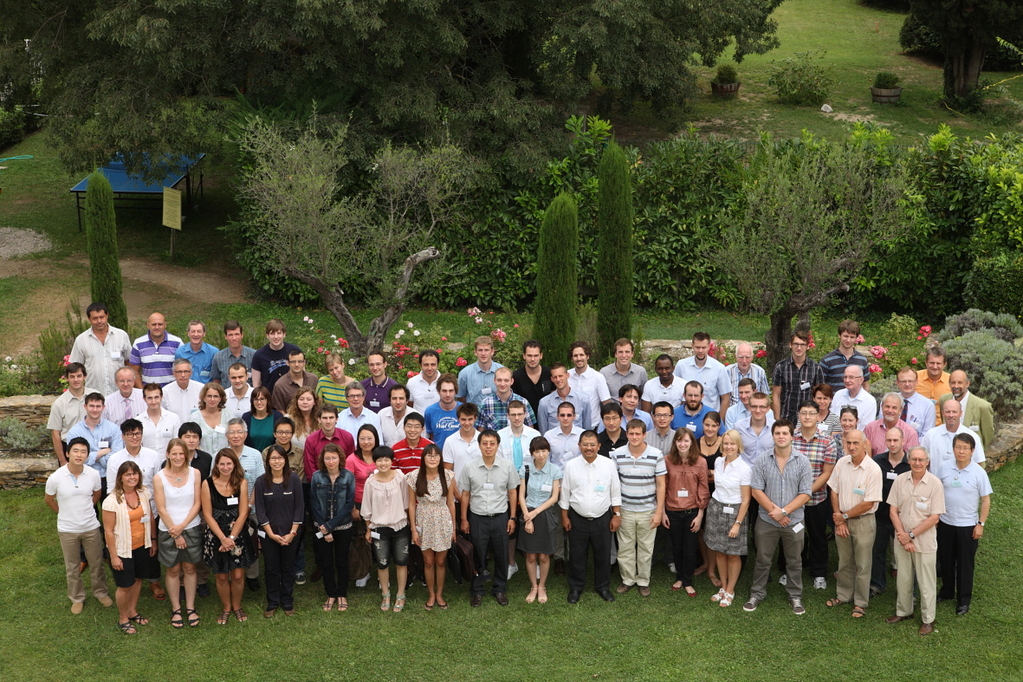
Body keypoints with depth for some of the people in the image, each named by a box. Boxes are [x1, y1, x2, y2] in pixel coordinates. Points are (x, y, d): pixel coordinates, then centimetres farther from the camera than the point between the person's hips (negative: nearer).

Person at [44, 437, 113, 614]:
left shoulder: (93, 475, -15)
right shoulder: (55, 478, -20)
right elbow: (49, 500, 0)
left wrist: (84, 510, 9)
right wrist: (66, 513, 7)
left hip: (91, 527, 1)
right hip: (67, 530, -1)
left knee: (96, 563, 16)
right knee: (72, 567, 15)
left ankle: (100, 592, 38)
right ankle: (77, 598, 34)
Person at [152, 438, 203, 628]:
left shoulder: (194, 474, -6)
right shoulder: (159, 478, -10)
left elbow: (197, 503, -4)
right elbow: (161, 509, -9)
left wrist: (182, 526, -14)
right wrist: (175, 534, -9)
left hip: (191, 528, 1)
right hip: (168, 531, -1)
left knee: (189, 568, 11)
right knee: (173, 570, 10)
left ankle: (190, 608, 22)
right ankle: (176, 609, 23)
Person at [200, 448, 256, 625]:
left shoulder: (241, 483, -6)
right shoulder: (208, 484, -9)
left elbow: (243, 513, -7)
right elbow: (207, 514, -8)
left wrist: (232, 537, -13)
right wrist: (223, 538, -13)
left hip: (238, 535, 0)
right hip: (216, 536, 0)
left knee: (238, 575, 5)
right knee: (221, 576, 10)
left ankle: (237, 606, 29)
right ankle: (226, 608, 31)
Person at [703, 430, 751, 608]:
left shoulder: (744, 469, -16)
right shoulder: (718, 462, 1)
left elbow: (745, 500, -13)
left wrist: (737, 523, -15)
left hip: (734, 511, -5)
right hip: (715, 508, 5)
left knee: (733, 554, 5)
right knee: (719, 551, 12)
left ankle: (730, 591, 19)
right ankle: (723, 588, 26)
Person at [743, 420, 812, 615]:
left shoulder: (802, 462, -5)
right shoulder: (762, 461, -4)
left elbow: (805, 494, -8)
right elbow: (756, 490, -7)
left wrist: (784, 511, -16)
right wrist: (774, 511, -14)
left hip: (793, 521, 0)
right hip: (766, 521, 0)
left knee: (794, 562, 13)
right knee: (762, 560, 11)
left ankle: (795, 596, 27)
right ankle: (757, 594, 24)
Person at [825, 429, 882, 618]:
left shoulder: (873, 469, -18)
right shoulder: (841, 463, -3)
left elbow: (868, 504, -17)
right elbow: (834, 492, 4)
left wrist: (844, 516, -10)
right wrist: (838, 519, -3)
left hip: (863, 521, -4)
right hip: (842, 520, 5)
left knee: (862, 566, 6)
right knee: (844, 562, 18)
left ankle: (860, 603, 18)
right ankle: (844, 595, 33)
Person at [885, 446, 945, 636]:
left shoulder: (935, 483, -13)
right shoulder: (900, 480, -3)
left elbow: (934, 518, -14)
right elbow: (893, 511, -1)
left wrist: (911, 535, -14)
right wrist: (902, 536, -10)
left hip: (925, 541, -3)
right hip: (902, 540, 3)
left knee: (926, 583, 7)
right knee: (903, 579, 17)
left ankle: (928, 619, 22)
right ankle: (903, 611, 35)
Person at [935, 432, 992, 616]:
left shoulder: (979, 473, -12)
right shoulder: (944, 468, -5)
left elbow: (986, 500, -6)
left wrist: (981, 524, -9)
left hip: (967, 526, -3)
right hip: (945, 523, 3)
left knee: (965, 564, 8)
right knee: (945, 561, 17)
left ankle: (964, 600, 22)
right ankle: (947, 592, 36)